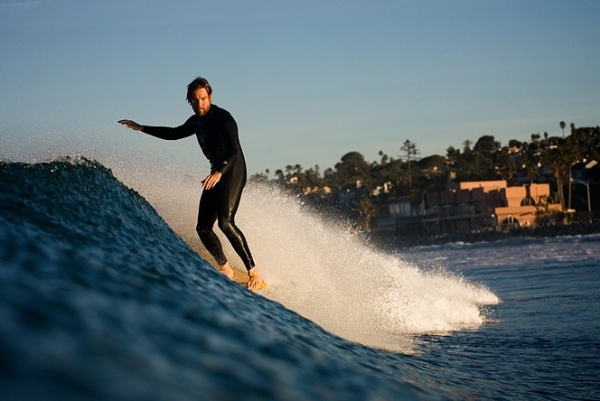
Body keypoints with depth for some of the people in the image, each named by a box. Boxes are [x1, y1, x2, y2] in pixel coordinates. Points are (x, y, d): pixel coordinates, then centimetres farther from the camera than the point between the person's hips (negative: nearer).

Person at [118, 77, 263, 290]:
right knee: (203, 228, 2)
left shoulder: (222, 118, -14)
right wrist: (141, 128, 31)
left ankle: (253, 272, -25)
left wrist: (219, 172, -46)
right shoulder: (196, 121, 12)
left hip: (233, 170, -9)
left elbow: (233, 150, -28)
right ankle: (225, 269, 17)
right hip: (217, 173, 9)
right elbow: (174, 133, 31)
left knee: (225, 221, -25)